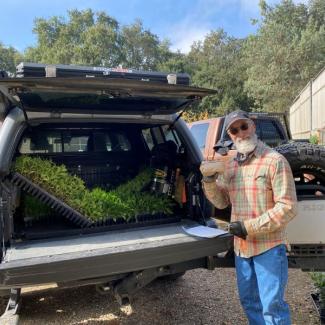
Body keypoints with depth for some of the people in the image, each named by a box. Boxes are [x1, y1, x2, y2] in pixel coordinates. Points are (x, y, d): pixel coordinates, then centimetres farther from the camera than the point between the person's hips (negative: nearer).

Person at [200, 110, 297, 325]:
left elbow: (288, 208, -17)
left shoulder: (275, 161, -13)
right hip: (241, 247, 7)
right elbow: (222, 202, 10)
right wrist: (209, 181, -8)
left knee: (272, 305, 2)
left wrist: (250, 227, -20)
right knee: (249, 301, 20)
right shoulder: (230, 166, 8)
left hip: (269, 246, -6)